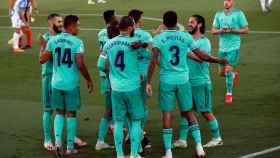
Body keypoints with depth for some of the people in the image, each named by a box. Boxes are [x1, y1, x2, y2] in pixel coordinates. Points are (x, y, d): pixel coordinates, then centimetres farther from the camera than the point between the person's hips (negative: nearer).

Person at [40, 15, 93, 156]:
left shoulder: (53, 41, 0)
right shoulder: (77, 42, -13)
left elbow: (42, 60, 2)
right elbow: (80, 65, -18)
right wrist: (89, 80, -5)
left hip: (56, 82, 4)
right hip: (71, 84, -4)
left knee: (59, 112, 16)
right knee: (71, 113, 8)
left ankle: (58, 140, -1)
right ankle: (70, 146, 12)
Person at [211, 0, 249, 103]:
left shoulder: (238, 13, -5)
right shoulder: (218, 14, 7)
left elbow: (246, 30, -4)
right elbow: (213, 31, 8)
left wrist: (232, 30, -16)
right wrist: (221, 30, -13)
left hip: (234, 48, -4)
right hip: (222, 48, 4)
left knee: (228, 70, -11)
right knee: (222, 73, 11)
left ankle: (229, 94, 7)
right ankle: (234, 74, 44)